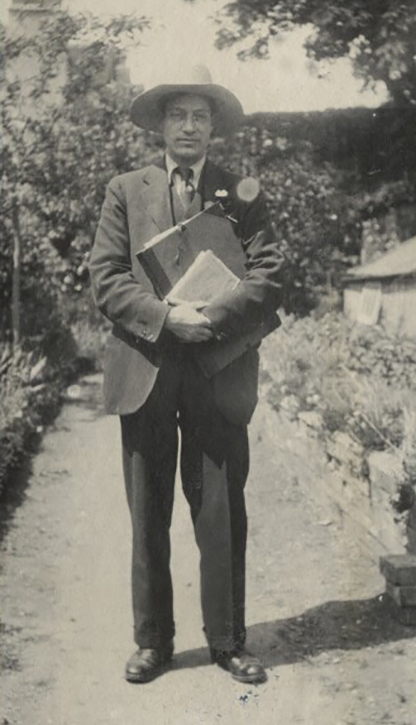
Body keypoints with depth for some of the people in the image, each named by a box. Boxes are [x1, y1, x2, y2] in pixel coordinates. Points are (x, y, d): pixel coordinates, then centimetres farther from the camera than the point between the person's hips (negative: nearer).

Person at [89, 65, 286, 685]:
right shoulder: (126, 191, 9)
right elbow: (105, 279, 0)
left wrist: (212, 318, -17)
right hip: (145, 372, 1)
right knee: (148, 518, 7)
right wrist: (166, 317, -15)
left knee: (223, 516, 4)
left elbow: (269, 277, -2)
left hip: (219, 373, 0)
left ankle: (228, 641, 18)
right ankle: (153, 641, 20)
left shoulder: (242, 195, 8)